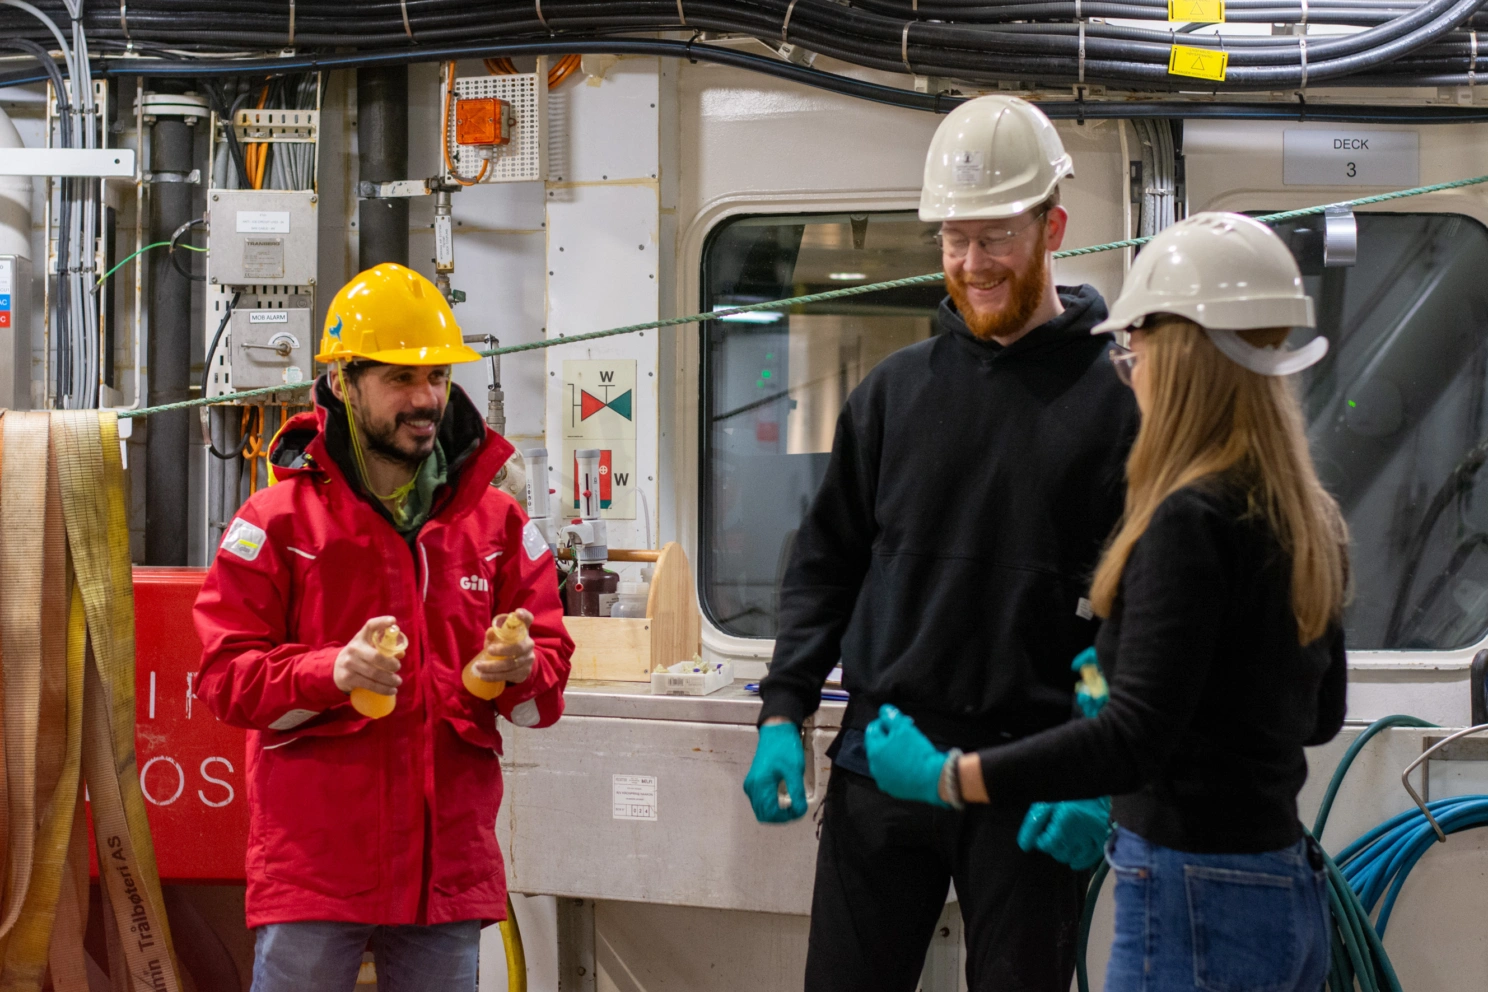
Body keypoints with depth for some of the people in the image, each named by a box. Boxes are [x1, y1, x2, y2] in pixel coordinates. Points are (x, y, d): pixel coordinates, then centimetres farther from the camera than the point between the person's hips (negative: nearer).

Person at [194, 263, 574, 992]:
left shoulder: (498, 522, 11)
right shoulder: (277, 521, 1)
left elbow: (551, 660, 10)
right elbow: (225, 676, -3)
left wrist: (521, 670, -14)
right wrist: (333, 672, -21)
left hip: (449, 868, 3)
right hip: (313, 865, -3)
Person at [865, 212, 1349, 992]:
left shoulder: (1192, 518, -18)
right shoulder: (1307, 518, 8)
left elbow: (1136, 737, -24)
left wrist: (947, 776, -21)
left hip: (1194, 904, -9)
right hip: (1291, 890, 9)